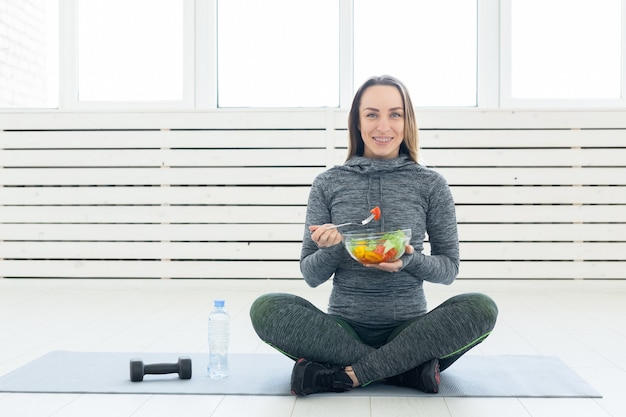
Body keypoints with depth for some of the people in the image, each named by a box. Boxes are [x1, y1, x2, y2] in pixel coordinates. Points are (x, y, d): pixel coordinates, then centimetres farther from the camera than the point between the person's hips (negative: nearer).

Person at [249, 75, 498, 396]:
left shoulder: (430, 184, 3)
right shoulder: (328, 184, 4)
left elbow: (449, 268, 5)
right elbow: (311, 276, 5)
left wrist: (410, 260, -16)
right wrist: (332, 249, -17)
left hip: (409, 328, 0)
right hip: (344, 326, 1)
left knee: (480, 308, -27)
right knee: (266, 309, -25)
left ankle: (345, 376, -25)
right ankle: (410, 367, -23)